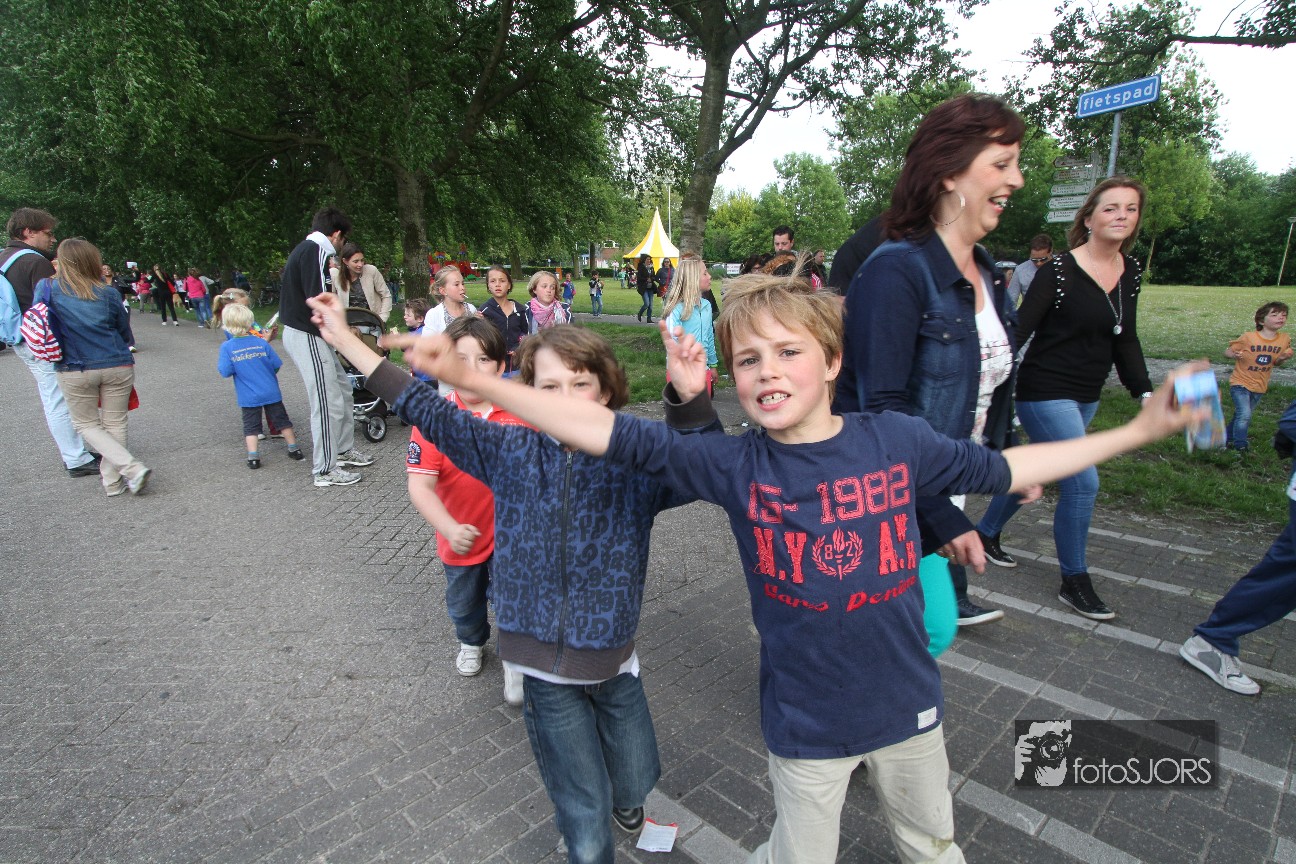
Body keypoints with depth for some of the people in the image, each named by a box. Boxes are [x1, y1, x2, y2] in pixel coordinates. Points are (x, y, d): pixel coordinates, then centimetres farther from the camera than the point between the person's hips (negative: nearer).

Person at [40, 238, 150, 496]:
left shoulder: (46, 288, -2)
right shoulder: (108, 293, -2)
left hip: (75, 371, 0)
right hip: (117, 367, 1)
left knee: (87, 424, 13)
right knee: (114, 424, 12)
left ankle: (132, 467, -5)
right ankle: (112, 482, 16)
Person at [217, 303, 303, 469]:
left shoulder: (227, 347, -9)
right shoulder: (261, 343, -6)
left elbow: (225, 372, -13)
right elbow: (276, 365, -2)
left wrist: (219, 363, 7)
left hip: (248, 397, -1)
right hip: (271, 392, 1)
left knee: (250, 425, 9)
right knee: (281, 419, 13)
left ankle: (253, 457, 4)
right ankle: (294, 449, 19)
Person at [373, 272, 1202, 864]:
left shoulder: (895, 438, -13)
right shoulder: (736, 465, -19)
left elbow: (1003, 468, 1)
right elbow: (610, 433, -23)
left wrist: (1141, 427, 4)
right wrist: (470, 377, -26)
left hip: (908, 702, 3)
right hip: (806, 722, -2)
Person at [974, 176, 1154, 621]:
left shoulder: (1131, 272, 7)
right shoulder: (1059, 270, -14)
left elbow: (1125, 339, 13)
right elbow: (1021, 329, -16)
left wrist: (1144, 391, 5)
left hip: (1086, 397, 8)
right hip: (1046, 393, -8)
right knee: (1083, 483, -9)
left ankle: (985, 533, 38)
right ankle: (1074, 583, 8)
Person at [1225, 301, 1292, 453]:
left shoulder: (1285, 340, -2)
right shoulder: (1248, 337, -17)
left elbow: (1276, 362, 11)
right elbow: (1227, 351, -9)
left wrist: (1283, 358, -11)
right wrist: (1234, 355, -31)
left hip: (1260, 387, 5)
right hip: (1240, 383, -5)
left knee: (1241, 415, 16)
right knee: (1244, 415, -16)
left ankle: (1229, 439, 34)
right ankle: (1240, 447, -4)